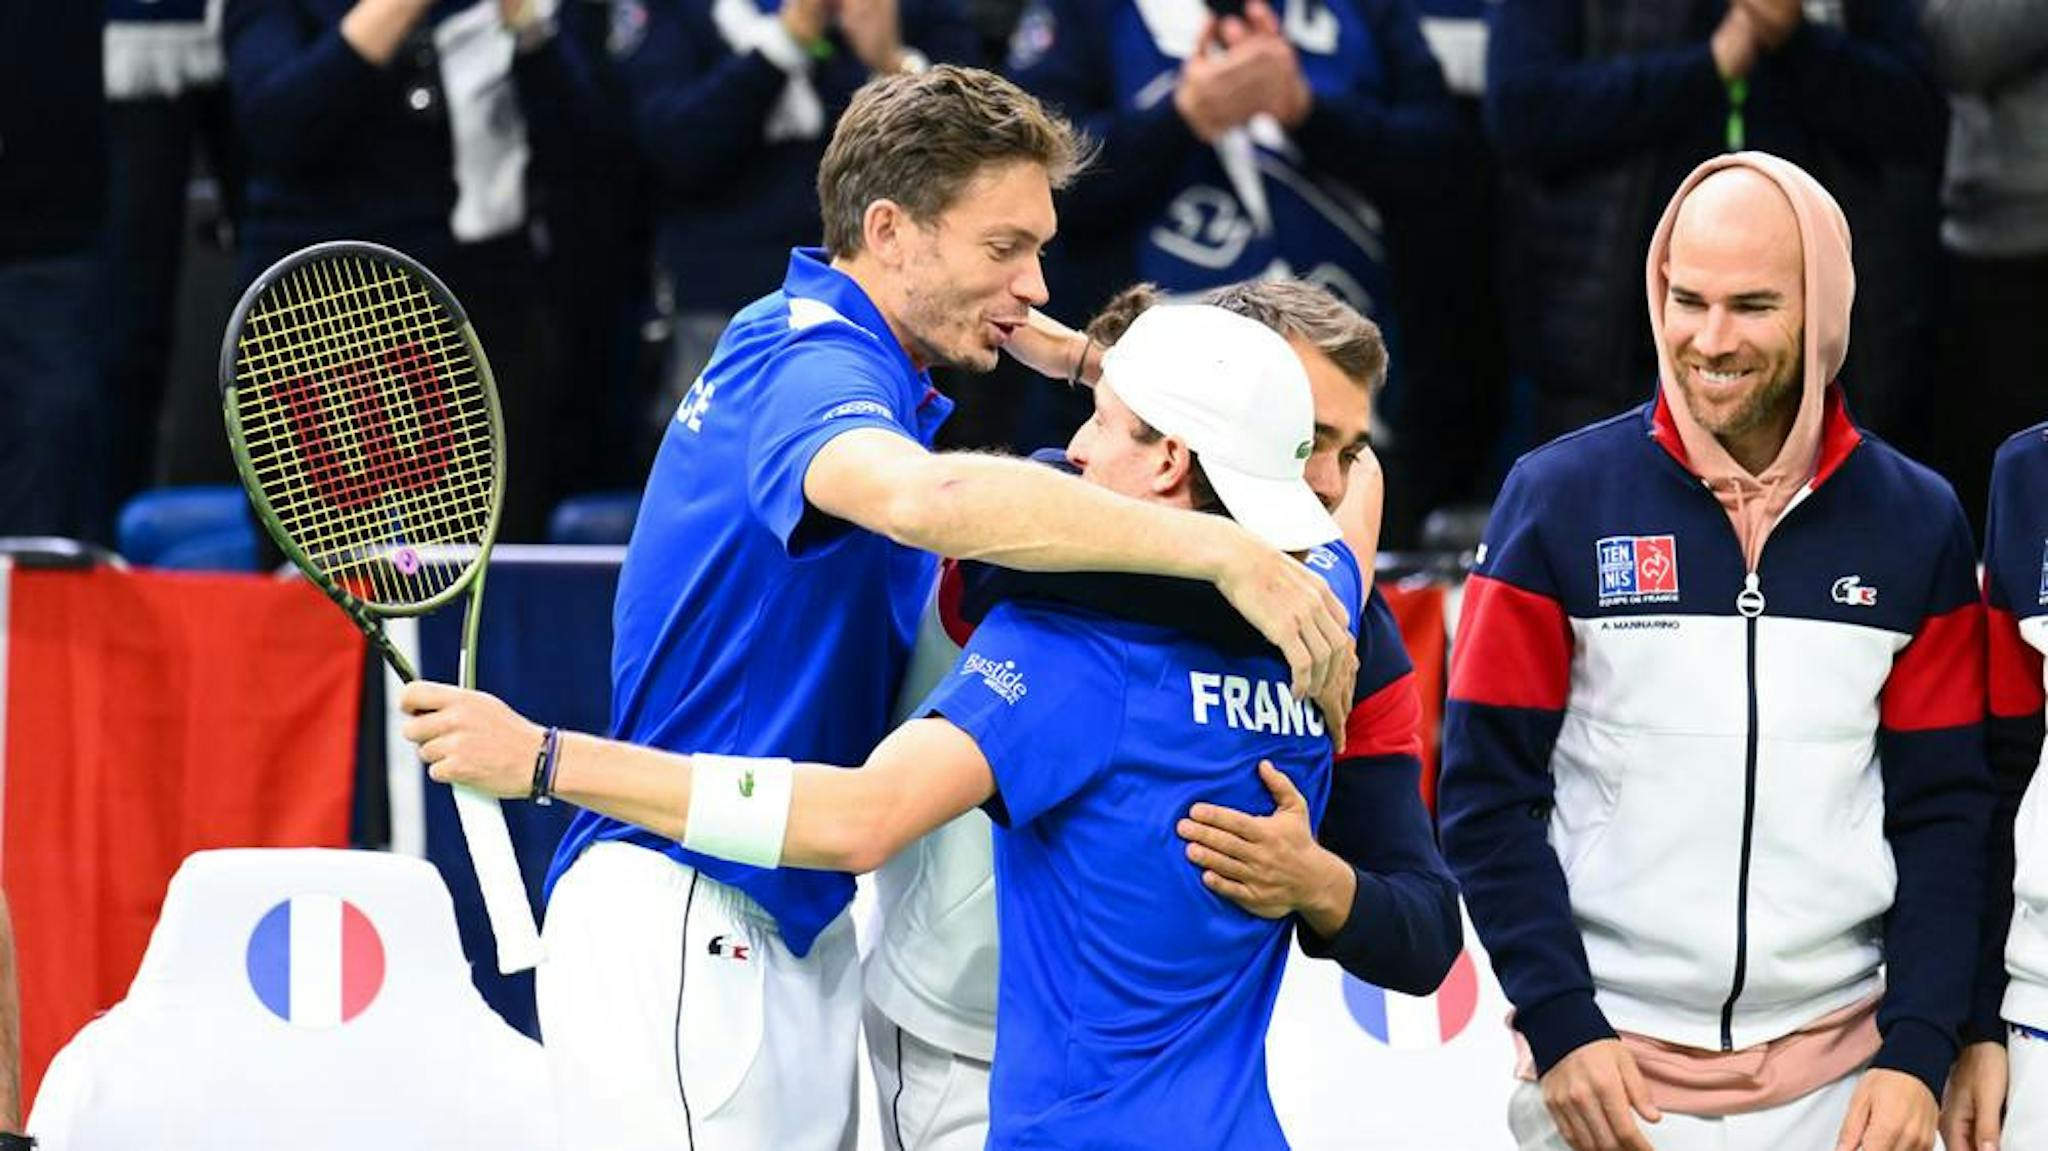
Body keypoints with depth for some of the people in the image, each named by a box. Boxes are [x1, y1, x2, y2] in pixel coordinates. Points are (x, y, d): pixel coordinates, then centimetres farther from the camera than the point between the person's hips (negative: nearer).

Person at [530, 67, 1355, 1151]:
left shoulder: (825, 355, 16)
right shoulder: (805, 361, -18)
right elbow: (926, 497, -39)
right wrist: (1221, 548, -40)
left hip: (794, 928, 10)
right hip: (678, 925, -10)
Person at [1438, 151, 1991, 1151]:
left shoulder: (1915, 523, 3)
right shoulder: (1560, 498, -2)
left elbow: (1944, 813, 4)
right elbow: (1488, 793, -2)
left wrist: (1918, 1052, -5)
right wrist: (1560, 1028, -10)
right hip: (1609, 1069, -1)